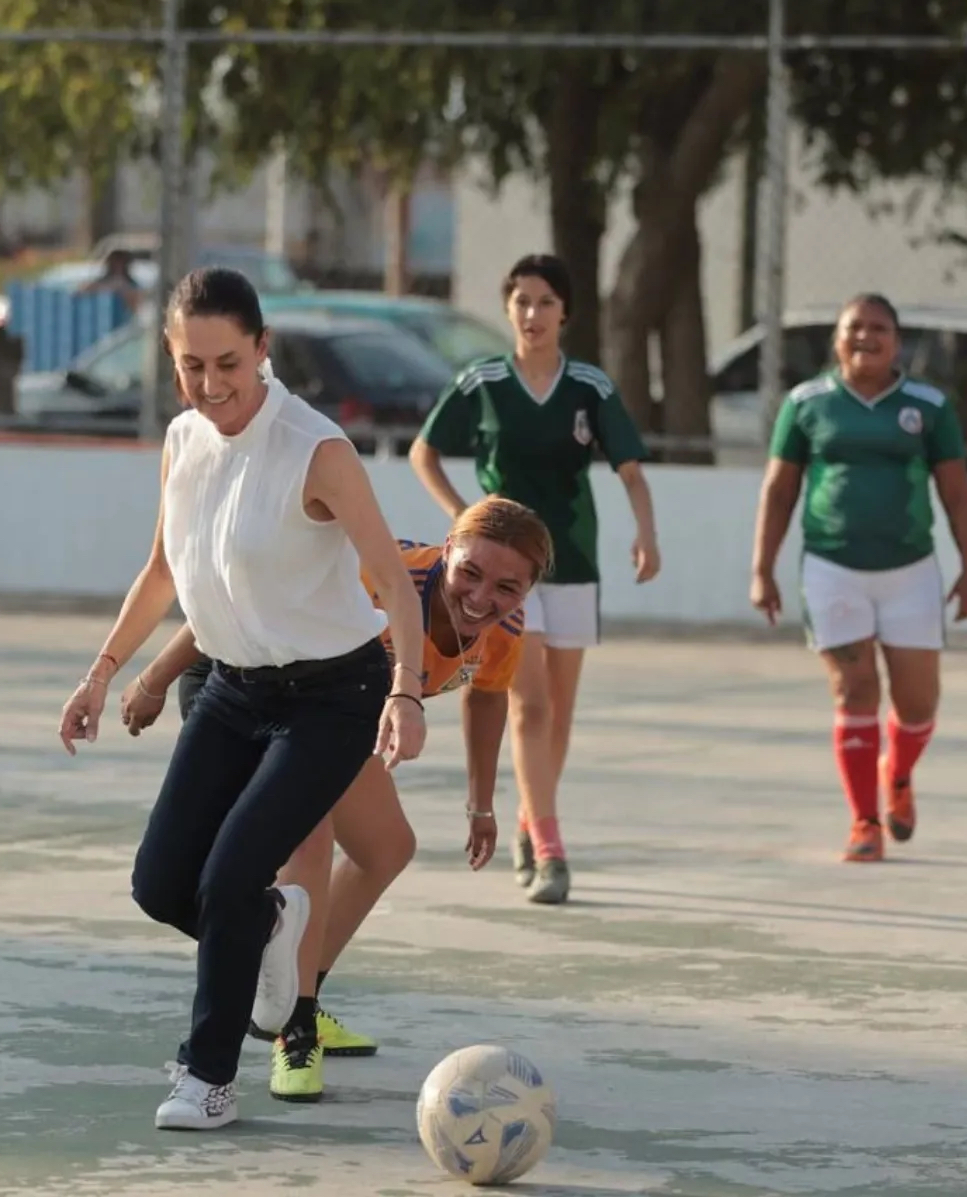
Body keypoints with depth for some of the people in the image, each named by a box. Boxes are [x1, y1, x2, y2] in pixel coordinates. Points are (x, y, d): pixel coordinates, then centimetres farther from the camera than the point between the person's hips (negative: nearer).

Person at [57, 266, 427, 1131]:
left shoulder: (315, 451, -22)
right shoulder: (183, 441, -3)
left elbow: (395, 578, -25)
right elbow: (164, 570, 14)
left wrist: (405, 695, -38)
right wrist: (105, 671, 12)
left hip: (329, 699, -6)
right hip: (235, 690, 6)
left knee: (228, 879, -15)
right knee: (161, 885, 2)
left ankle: (211, 1075, 4)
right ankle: (271, 922, 35)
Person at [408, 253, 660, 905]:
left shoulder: (592, 388, -1)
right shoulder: (481, 384, -2)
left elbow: (630, 468, -4)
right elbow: (424, 452, 9)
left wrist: (646, 534, -21)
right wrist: (461, 515, -4)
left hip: (572, 562, 2)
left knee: (558, 710, 10)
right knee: (528, 704, -12)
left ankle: (531, 824, 31)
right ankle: (549, 852, -17)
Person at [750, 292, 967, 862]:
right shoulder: (807, 404, 3)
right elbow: (778, 491, 6)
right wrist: (762, 571, 3)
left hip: (909, 571, 1)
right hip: (833, 569, -1)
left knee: (917, 700, 3)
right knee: (855, 695, -6)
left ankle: (898, 777, 34)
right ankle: (865, 824, 1)